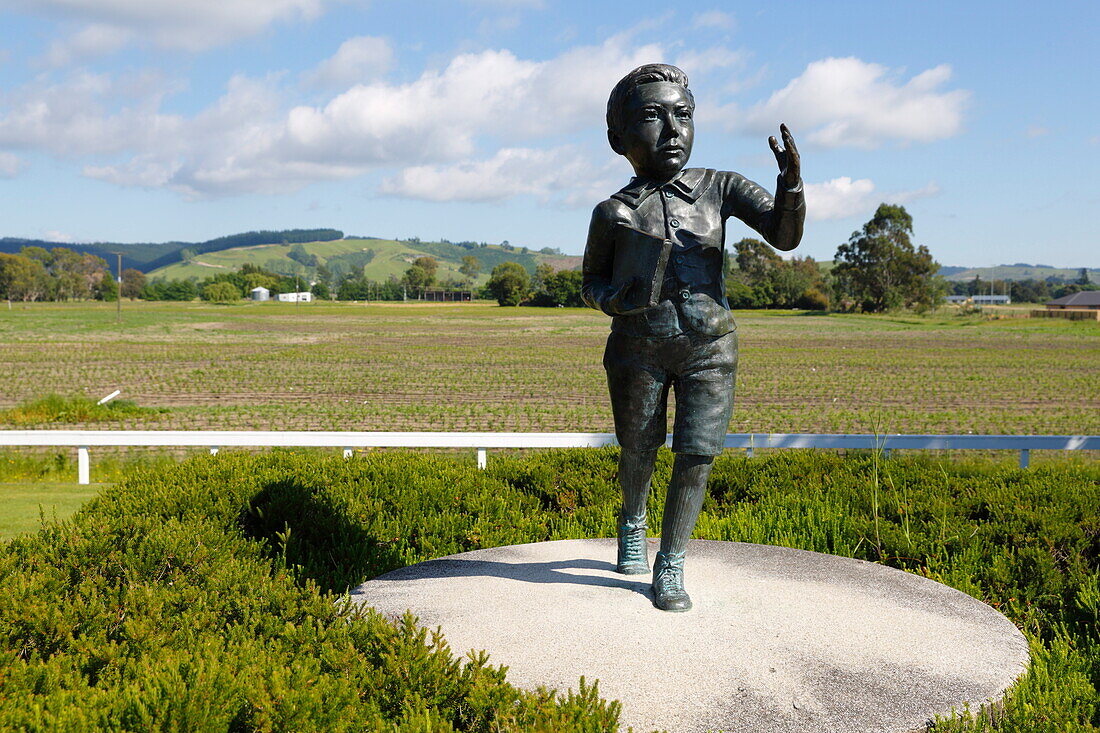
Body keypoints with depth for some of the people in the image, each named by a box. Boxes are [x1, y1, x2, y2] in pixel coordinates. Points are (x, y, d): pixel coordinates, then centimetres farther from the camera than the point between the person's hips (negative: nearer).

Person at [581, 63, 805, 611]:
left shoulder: (719, 188, -2)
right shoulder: (613, 213, -3)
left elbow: (785, 235, -10)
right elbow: (590, 283, 8)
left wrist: (790, 182, -29)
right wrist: (613, 299, -16)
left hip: (709, 347, 0)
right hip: (638, 351, 0)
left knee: (697, 453, -7)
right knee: (639, 451, 13)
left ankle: (670, 566, 11)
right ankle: (632, 523, 46)